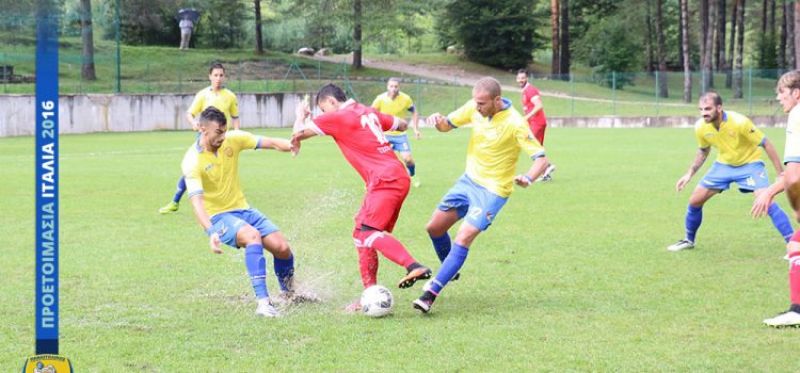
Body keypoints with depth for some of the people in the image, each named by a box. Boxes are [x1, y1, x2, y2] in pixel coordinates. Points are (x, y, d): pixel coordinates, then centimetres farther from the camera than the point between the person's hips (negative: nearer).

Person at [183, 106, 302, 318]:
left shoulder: (232, 140, -4)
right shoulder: (192, 161, -19)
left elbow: (270, 143, -4)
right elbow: (196, 200, -28)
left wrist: (290, 145, -28)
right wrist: (211, 233, -42)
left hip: (242, 209, 6)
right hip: (216, 217, -6)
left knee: (282, 248, -8)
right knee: (253, 236, -35)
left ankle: (288, 294, 22)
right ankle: (262, 302, -39)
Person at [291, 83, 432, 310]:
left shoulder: (338, 117, -4)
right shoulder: (369, 113, 19)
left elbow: (299, 132, 0)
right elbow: (402, 125, 29)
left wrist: (301, 114, 22)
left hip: (385, 180, -10)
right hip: (398, 177, 10)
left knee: (367, 232, -22)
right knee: (362, 234, 14)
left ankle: (414, 267, -39)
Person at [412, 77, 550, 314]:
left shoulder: (515, 124, -24)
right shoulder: (475, 108, -8)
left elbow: (541, 159, -24)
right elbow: (447, 125, 6)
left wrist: (528, 179, -44)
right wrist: (438, 121, -18)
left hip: (493, 190, -7)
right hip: (469, 179, 7)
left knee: (464, 238, -19)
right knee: (434, 227, 9)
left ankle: (432, 293, -14)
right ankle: (449, 271, 36)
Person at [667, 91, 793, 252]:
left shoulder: (739, 122, -31)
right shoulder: (700, 127, -15)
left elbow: (766, 144, -20)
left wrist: (781, 173, -19)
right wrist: (689, 174, 5)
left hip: (749, 163, -5)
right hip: (723, 164, 5)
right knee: (695, 201, 2)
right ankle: (689, 240, 26)